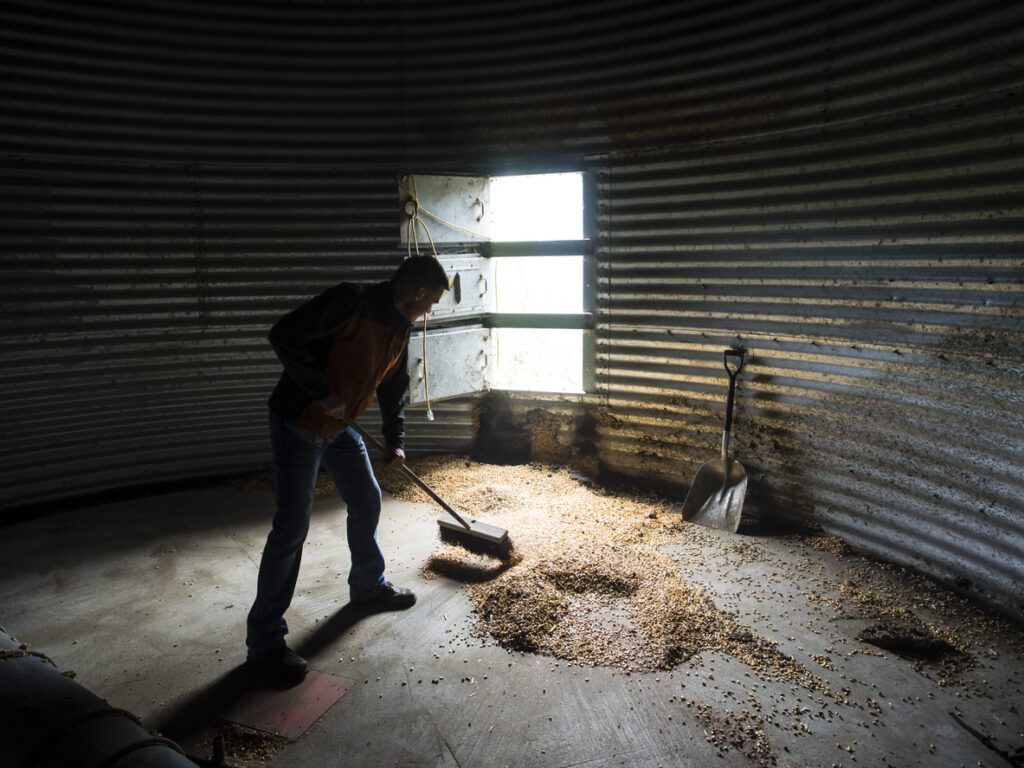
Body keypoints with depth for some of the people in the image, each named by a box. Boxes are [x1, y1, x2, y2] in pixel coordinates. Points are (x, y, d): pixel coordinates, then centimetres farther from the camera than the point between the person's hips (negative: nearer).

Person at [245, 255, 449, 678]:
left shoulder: (400, 329, 4)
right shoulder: (349, 301, -24)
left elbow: (394, 387, 16)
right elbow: (284, 335, -29)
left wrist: (395, 441, 16)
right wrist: (321, 393, -26)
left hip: (340, 427, 9)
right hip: (298, 424, -8)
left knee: (367, 502, 16)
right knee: (291, 527, -7)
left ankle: (369, 586, 40)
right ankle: (264, 639, 5)